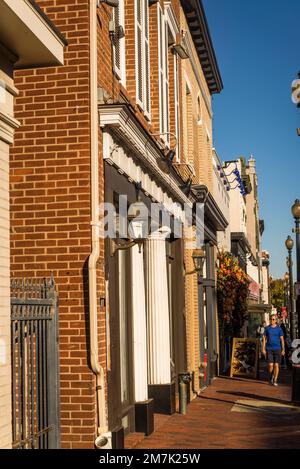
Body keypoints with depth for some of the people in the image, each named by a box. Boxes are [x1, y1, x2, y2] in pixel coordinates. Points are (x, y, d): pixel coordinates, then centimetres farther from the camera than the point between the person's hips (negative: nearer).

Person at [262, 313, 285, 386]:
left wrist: (283, 350, -1)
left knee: (276, 365, -4)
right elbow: (264, 339, 8)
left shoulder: (279, 329, 2)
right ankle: (271, 377, 22)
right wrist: (263, 349, 2)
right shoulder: (267, 328, 6)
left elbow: (282, 340, 3)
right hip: (269, 349, 1)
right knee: (270, 365, -5)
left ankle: (275, 381, 3)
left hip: (277, 349, -1)